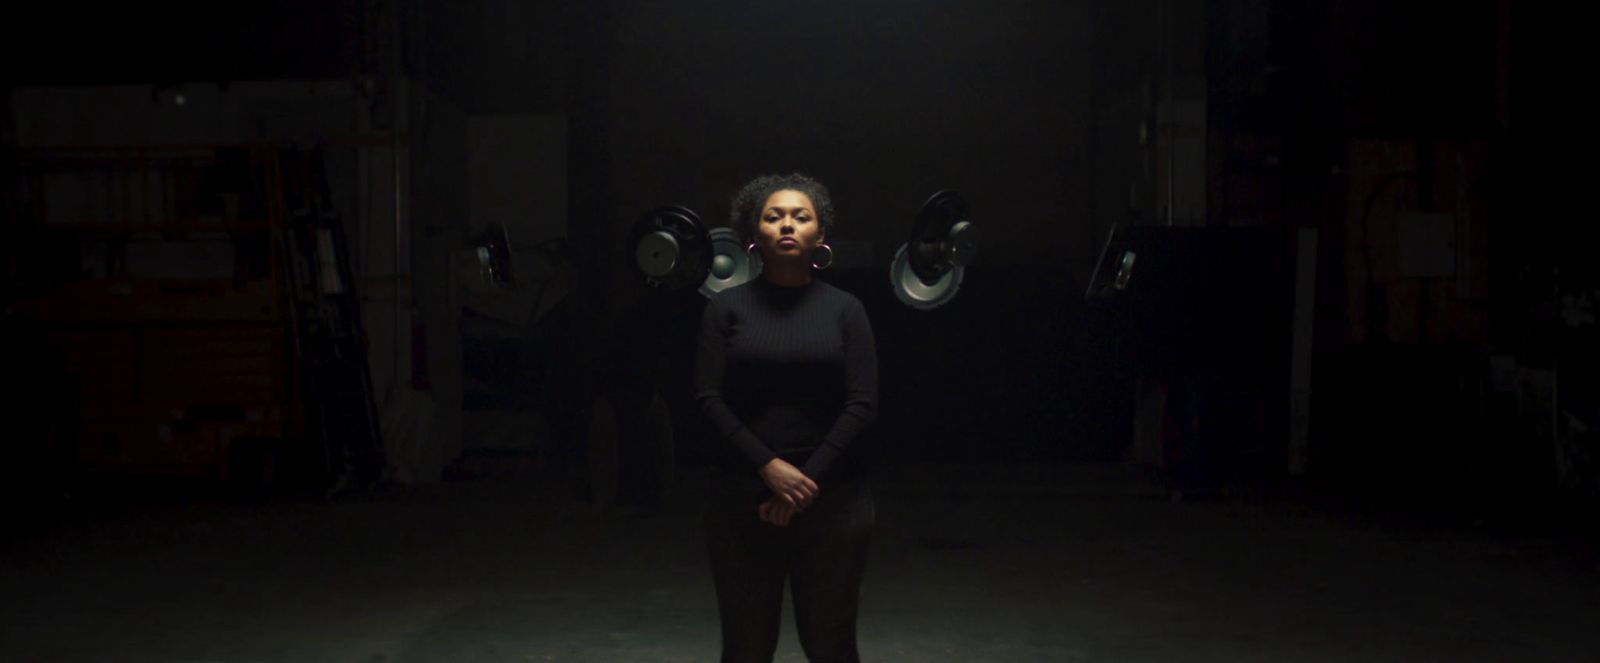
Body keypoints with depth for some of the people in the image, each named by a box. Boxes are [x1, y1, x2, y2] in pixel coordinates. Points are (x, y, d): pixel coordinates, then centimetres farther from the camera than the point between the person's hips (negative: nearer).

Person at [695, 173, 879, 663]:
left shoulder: (844, 309, 4)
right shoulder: (727, 307, 4)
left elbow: (862, 404, -3)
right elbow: (709, 398, -3)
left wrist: (807, 480, -10)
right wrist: (769, 467, -14)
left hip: (833, 498, 0)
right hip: (742, 498, 0)